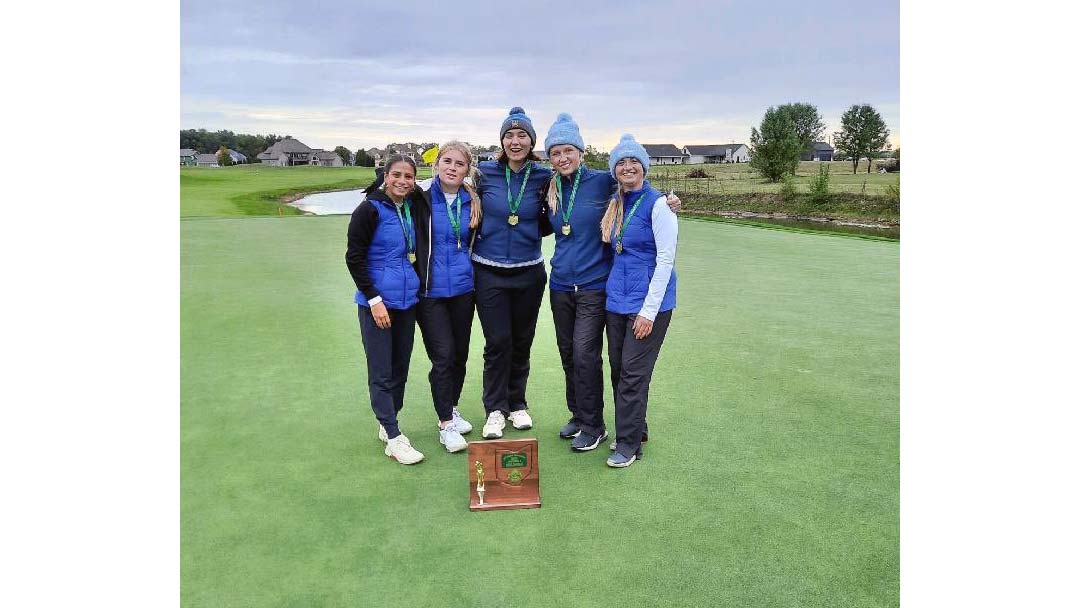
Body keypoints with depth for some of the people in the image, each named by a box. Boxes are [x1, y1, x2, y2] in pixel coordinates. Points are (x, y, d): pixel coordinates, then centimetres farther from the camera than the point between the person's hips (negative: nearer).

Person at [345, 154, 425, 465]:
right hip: (377, 302, -6)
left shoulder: (412, 209, 8)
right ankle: (394, 438, 5)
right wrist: (374, 299, -15)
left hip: (407, 301, 6)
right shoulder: (370, 210, -10)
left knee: (400, 367, 13)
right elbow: (354, 258, -11)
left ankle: (387, 425, 28)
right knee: (381, 372, -1)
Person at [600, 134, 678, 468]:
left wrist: (648, 310, -16)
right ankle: (633, 429, 29)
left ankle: (628, 444, 9)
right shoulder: (615, 204, 11)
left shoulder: (657, 203, -10)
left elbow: (666, 259, -13)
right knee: (618, 368, 11)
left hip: (648, 302, -7)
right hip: (617, 299, 7)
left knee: (633, 372, -3)